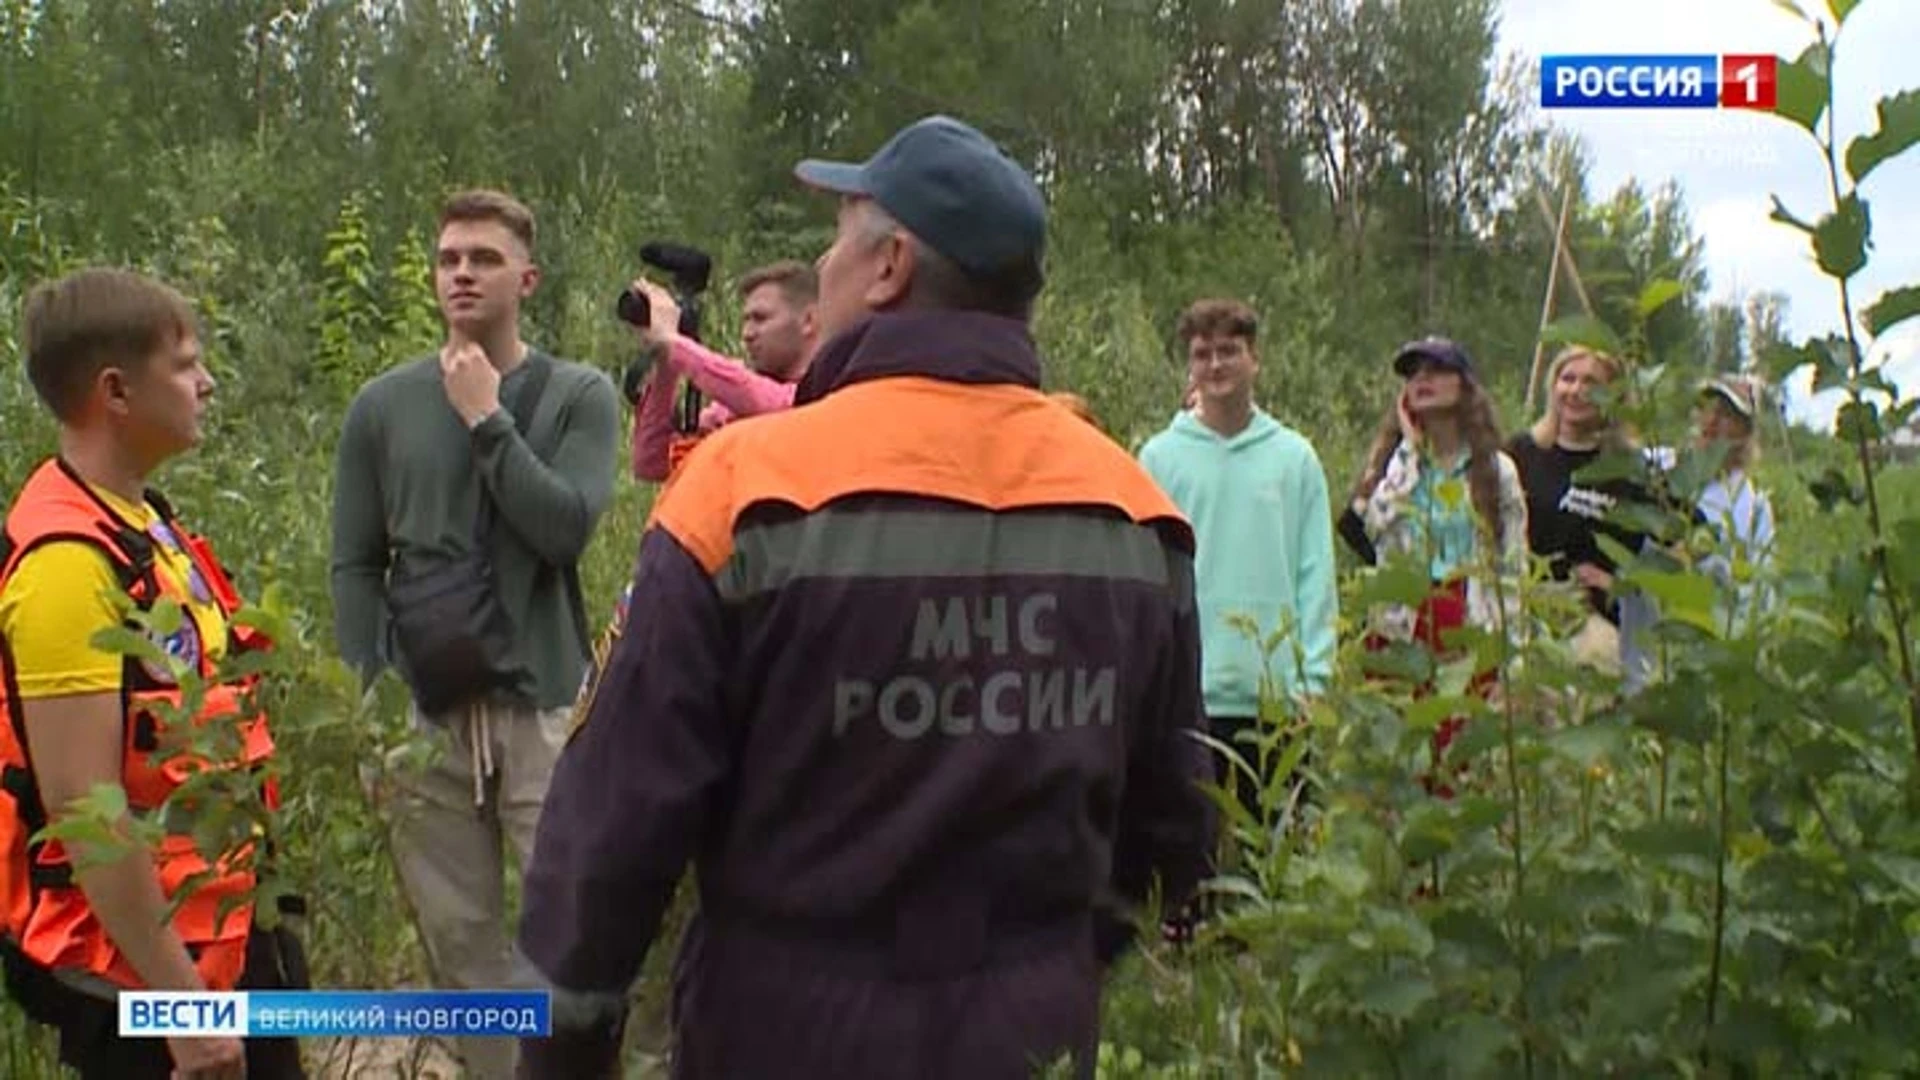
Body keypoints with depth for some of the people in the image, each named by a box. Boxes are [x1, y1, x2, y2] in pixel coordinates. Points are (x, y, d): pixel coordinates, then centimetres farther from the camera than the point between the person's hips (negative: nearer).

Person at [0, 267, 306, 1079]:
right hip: (142, 965, -9)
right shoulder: (71, 562, -21)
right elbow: (84, 810, -25)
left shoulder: (142, 523, 9)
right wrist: (183, 998, -23)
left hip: (221, 934, 9)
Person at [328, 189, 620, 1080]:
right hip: (421, 711, 2)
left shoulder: (579, 396, 2)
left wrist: (486, 419, -9)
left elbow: (566, 529, -11)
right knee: (460, 939, 9)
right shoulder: (383, 405, 8)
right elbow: (355, 566, 7)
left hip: (542, 703, -2)